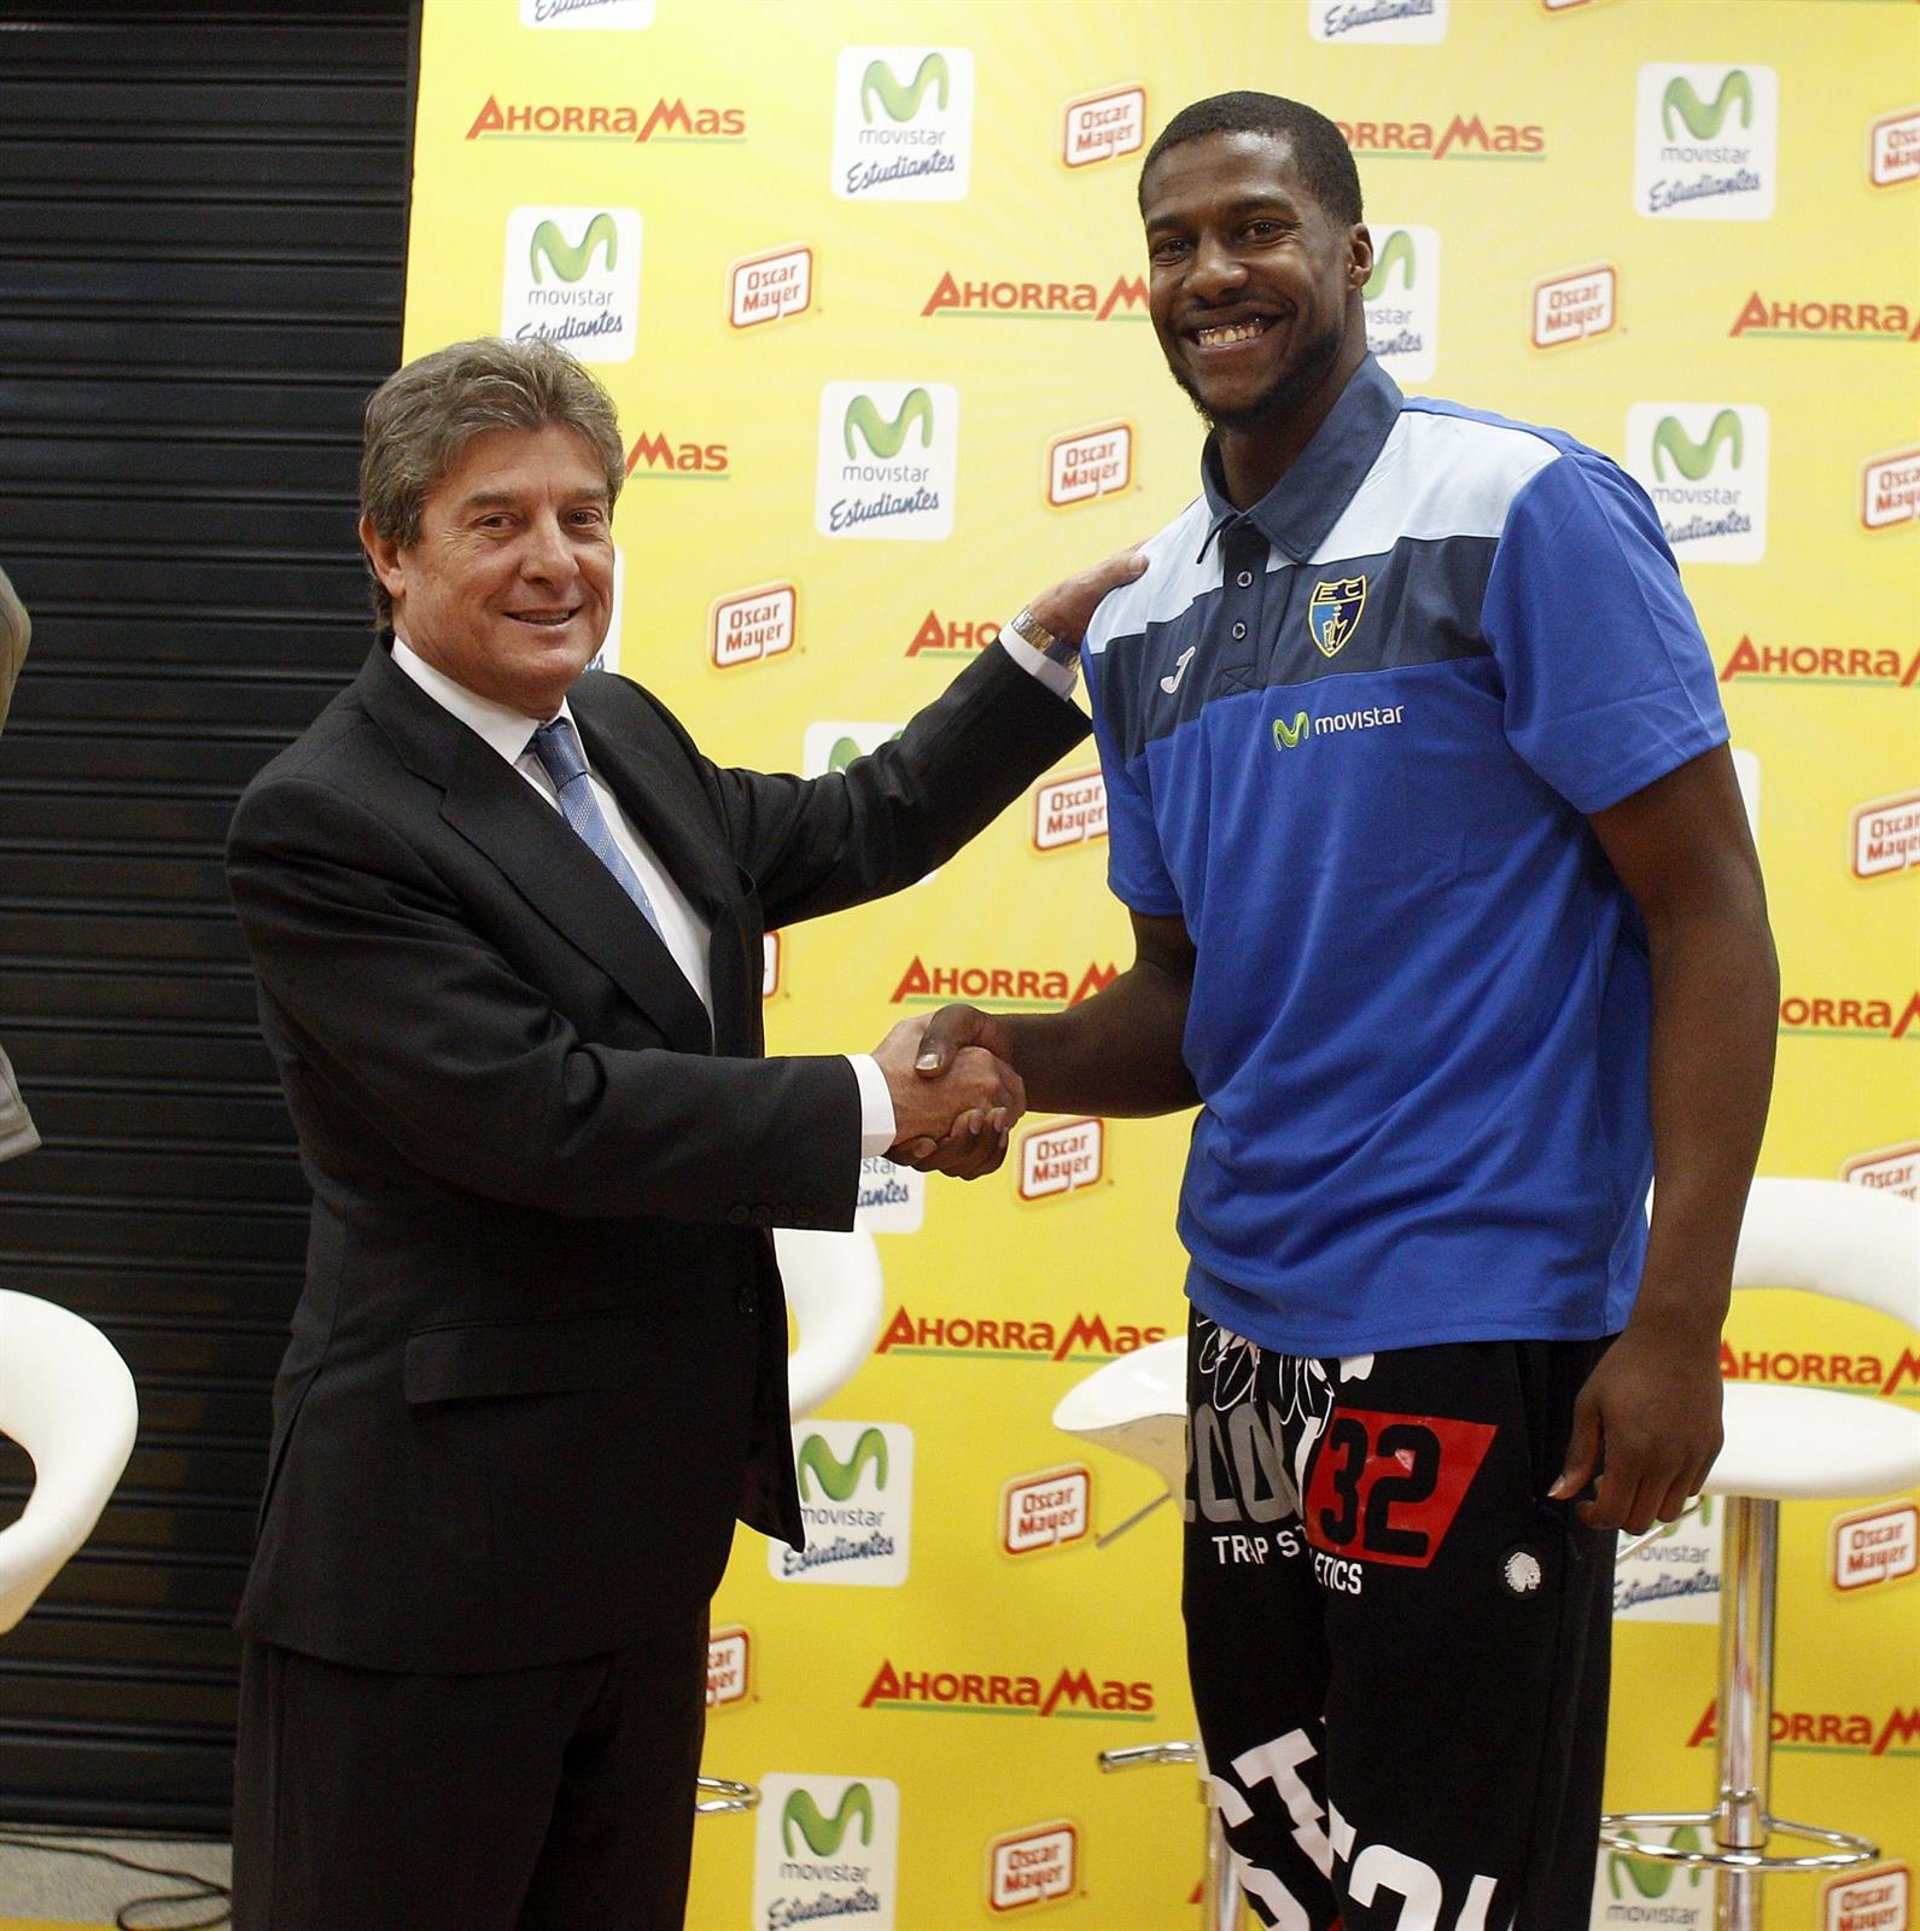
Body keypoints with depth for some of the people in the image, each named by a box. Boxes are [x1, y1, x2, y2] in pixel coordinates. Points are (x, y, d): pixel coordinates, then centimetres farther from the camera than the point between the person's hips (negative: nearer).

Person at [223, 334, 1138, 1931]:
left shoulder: (625, 736, 8)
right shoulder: (322, 823, -18)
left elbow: (854, 832, 21)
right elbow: (543, 1111, -25)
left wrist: (1054, 646, 15)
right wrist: (871, 1108, -18)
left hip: (652, 1516, 8)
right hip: (437, 1545, -8)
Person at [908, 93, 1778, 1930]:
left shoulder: (1525, 512, -8)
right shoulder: (1142, 618, 10)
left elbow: (1708, 912, -11)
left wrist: (1674, 1324, -17)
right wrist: (1016, 1054, -6)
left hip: (1480, 1328, -6)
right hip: (1246, 1325, 6)